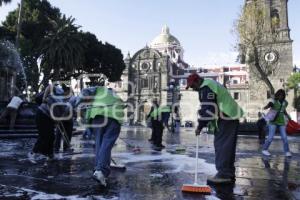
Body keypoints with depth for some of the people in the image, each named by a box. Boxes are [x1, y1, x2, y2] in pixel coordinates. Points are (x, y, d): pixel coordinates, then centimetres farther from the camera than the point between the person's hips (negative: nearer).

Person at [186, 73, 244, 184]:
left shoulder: (206, 88, -13)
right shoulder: (210, 84, 21)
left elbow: (208, 109, -19)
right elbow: (208, 107, 25)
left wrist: (200, 126, -12)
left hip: (226, 119, -11)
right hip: (230, 117, 11)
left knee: (221, 146, -9)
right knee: (227, 146, 12)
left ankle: (223, 175, -6)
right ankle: (229, 174, 20)